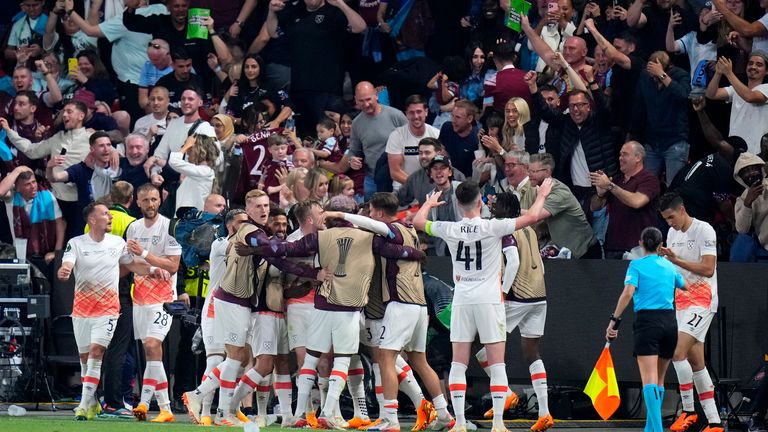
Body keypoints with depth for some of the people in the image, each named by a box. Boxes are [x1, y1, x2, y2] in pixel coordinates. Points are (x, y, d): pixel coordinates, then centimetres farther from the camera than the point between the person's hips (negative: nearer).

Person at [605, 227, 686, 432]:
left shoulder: (637, 265, 1)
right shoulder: (669, 266, 13)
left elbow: (628, 293, -12)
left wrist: (614, 320, -10)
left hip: (647, 321, -4)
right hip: (670, 321, 4)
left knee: (649, 380, -12)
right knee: (659, 379, 15)